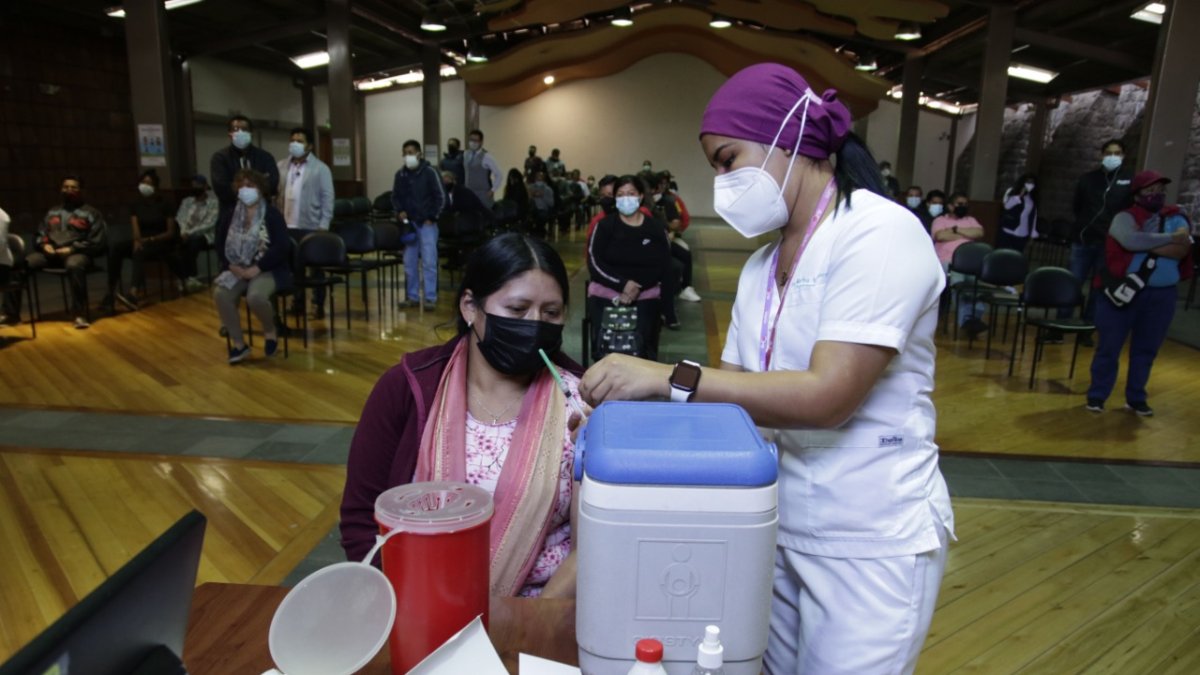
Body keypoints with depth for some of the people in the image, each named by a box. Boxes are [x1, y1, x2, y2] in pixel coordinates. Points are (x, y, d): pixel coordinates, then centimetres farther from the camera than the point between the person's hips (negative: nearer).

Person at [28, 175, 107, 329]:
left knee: (74, 265, -41)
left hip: (77, 253, -5)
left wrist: (72, 249, -12)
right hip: (50, 252, 5)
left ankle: (80, 314, -39)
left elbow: (97, 242, 0)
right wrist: (45, 244, 1)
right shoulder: (52, 212, 25)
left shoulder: (91, 213, 8)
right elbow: (40, 234, 25)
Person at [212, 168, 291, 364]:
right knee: (220, 294, -23)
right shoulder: (229, 216, 10)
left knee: (255, 296, -34)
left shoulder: (273, 214, -5)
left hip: (268, 270, -5)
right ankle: (238, 343, -9)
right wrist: (232, 267, -9)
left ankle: (270, 330, -1)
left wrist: (256, 269, -19)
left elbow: (280, 248, -14)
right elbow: (220, 247, 10)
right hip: (238, 270, 5)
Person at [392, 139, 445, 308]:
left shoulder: (429, 172, -5)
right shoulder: (400, 174, 5)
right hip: (408, 223, 4)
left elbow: (440, 197, -4)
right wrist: (399, 211, -2)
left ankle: (430, 297, 0)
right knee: (409, 263, 7)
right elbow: (395, 197, 16)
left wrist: (431, 217, -8)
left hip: (426, 223, -4)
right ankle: (412, 296, 17)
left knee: (429, 262, -5)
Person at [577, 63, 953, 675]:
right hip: (781, 526, 7)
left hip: (871, 543, -6)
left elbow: (826, 396, -26)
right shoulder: (761, 265, 8)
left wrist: (669, 377, -27)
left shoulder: (879, 233, -16)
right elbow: (738, 391, 3)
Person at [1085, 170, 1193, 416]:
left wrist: (1146, 244, -19)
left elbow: (1182, 250, -11)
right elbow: (1131, 240, -28)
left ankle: (1136, 398, 24)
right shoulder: (1125, 217, -5)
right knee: (1109, 346, 1)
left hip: (1161, 295, 4)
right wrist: (1170, 238, -17)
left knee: (1146, 349, 11)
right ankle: (1097, 395, 13)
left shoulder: (1176, 218, 7)